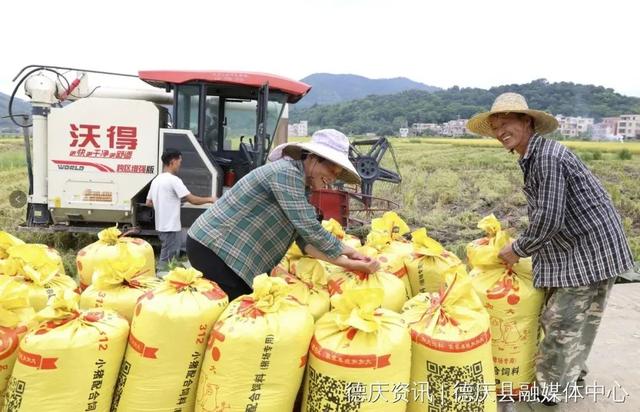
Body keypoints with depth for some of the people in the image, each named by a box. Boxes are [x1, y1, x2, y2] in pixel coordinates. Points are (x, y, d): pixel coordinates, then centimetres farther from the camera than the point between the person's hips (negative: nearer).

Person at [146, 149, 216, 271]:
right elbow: (192, 199, -16)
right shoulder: (173, 180, -16)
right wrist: (209, 199, -2)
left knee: (165, 257, 19)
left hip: (161, 226, 9)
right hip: (171, 227, -9)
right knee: (168, 260, -3)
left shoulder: (156, 180, 11)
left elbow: (149, 203, 17)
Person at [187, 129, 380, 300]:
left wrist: (346, 262, -4)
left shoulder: (300, 184, 9)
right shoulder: (286, 173, -20)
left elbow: (304, 237, 5)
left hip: (226, 250, 9)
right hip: (213, 247, -9)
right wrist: (346, 251, -10)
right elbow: (310, 229, -24)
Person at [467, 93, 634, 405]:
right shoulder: (533, 157, 9)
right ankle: (571, 371, 40)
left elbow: (549, 219, -25)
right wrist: (525, 246, 11)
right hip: (575, 249, 10)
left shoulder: (547, 156, -23)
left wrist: (517, 250, -12)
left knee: (563, 321, 1)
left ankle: (548, 387, 17)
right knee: (568, 316, 21)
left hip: (592, 250, -9)